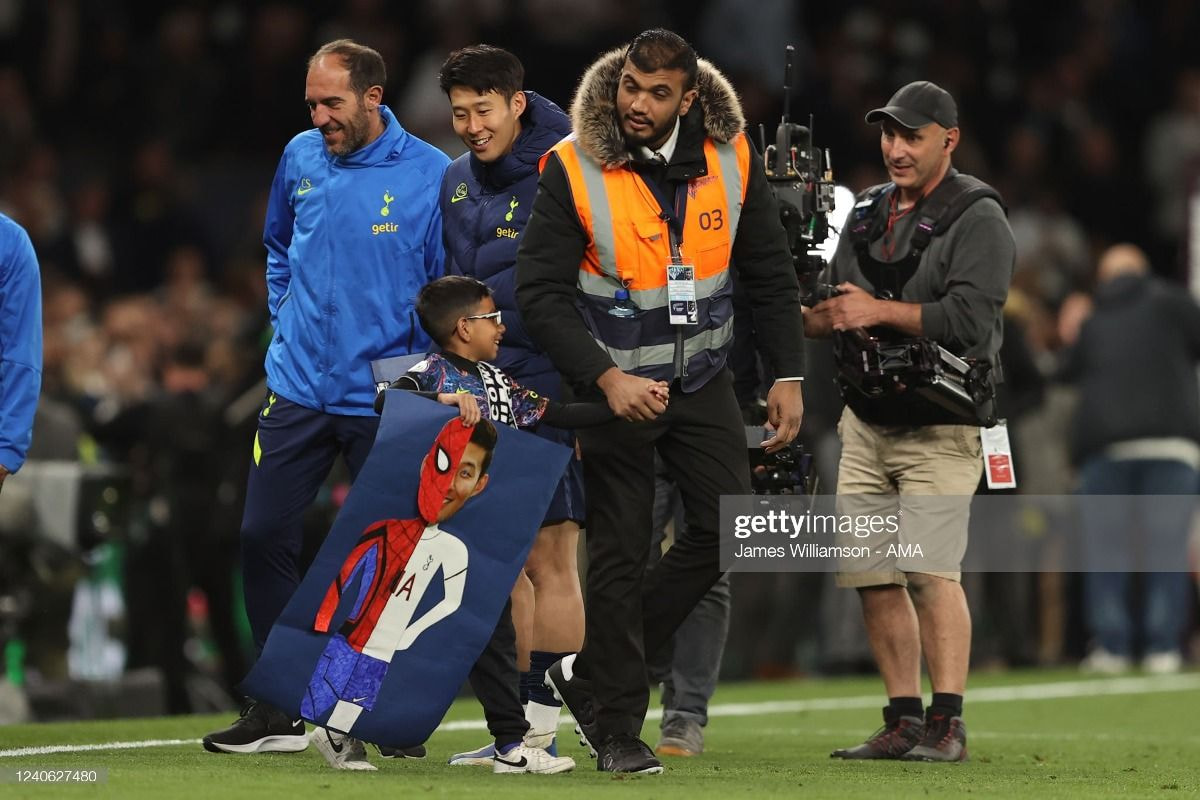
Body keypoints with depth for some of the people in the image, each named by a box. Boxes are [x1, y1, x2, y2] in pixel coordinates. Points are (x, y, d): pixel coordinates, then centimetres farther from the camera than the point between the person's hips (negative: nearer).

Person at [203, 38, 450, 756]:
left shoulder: (430, 174, -9)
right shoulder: (301, 158, 4)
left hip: (385, 398, -4)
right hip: (299, 391, 4)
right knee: (264, 538, -1)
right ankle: (279, 710, 8)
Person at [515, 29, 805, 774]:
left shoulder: (731, 160, -4)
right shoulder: (574, 170, -15)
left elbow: (771, 275, 5)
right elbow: (541, 292, -15)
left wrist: (789, 376, 0)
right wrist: (607, 378, -24)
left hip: (702, 379, 4)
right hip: (615, 383, -4)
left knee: (728, 529, -5)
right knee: (621, 555, -1)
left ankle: (592, 673, 9)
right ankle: (618, 728, 11)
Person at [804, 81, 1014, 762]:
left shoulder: (978, 219, -7)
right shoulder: (867, 214, 15)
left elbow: (971, 321, -19)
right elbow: (836, 315, 16)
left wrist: (878, 311, -18)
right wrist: (816, 316, -8)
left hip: (939, 429, -7)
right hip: (867, 423, 7)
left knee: (931, 566, -18)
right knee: (872, 574, 5)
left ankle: (947, 725, -16)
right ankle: (904, 723, 12)